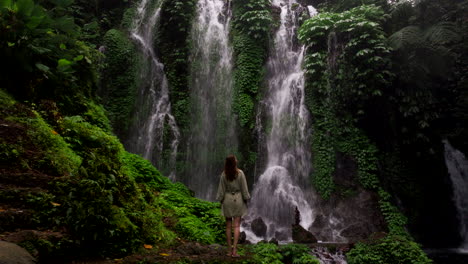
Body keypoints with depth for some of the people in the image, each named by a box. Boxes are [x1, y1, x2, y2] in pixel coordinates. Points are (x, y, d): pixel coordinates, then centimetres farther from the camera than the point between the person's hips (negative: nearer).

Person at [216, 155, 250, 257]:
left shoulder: (224, 174, -4)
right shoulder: (240, 173, -8)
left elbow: (221, 189, -1)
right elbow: (244, 188, -5)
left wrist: (221, 200, 8)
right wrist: (246, 199, 5)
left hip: (227, 199, 1)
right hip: (238, 199, -1)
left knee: (228, 225, 9)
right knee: (237, 225, 1)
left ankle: (229, 250, 13)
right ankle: (234, 250, -4)